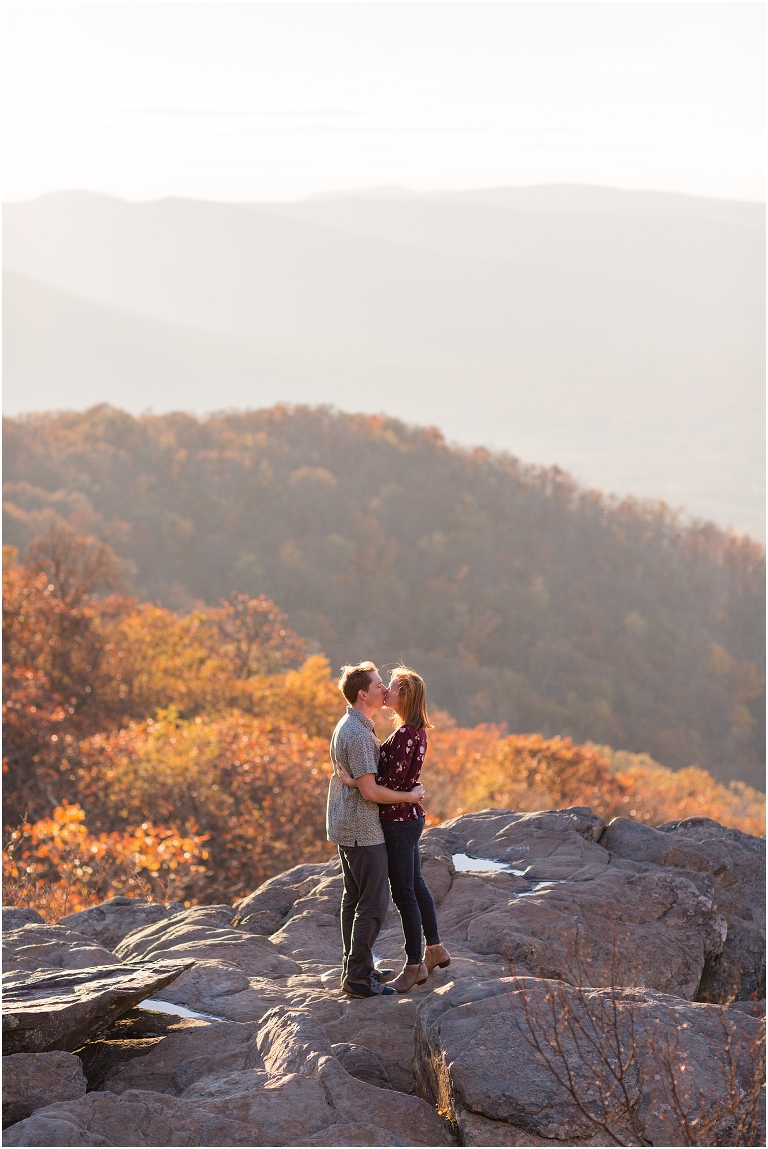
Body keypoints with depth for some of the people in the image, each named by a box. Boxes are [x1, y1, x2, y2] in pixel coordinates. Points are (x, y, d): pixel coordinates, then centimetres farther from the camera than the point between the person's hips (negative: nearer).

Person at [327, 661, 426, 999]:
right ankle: (358, 976, -3)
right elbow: (369, 791, -23)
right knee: (374, 903, -6)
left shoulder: (349, 726, 12)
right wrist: (410, 796, -11)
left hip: (346, 827, 11)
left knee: (354, 898, 16)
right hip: (362, 830, -11)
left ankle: (354, 968, 23)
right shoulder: (357, 734, -22)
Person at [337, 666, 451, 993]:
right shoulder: (415, 731, 8)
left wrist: (353, 782, -21)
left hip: (399, 822, -10)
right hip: (409, 816, 10)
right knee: (415, 884, 21)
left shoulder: (405, 734, -23)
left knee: (404, 893, 0)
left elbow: (391, 782, -24)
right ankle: (435, 948, 34)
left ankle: (414, 966, 9)